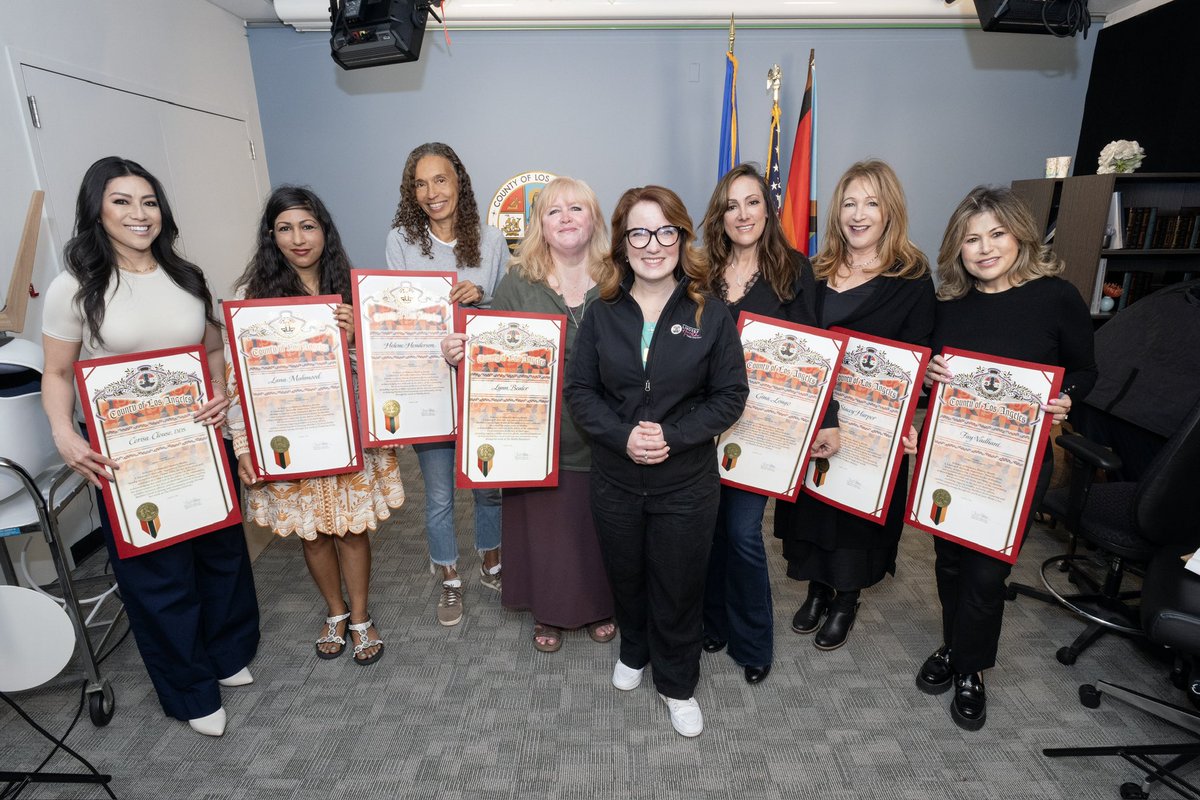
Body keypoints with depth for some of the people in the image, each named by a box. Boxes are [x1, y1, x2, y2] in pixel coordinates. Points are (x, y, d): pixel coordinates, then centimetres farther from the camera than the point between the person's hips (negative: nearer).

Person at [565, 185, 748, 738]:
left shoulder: (711, 317, -7)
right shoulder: (602, 315, -2)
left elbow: (730, 395, -6)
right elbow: (580, 390, -3)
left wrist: (674, 436, -20)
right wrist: (623, 436, -19)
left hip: (686, 484, -2)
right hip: (614, 480, 2)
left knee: (679, 587, 13)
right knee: (625, 577, 21)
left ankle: (677, 684, 39)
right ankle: (634, 650, 52)